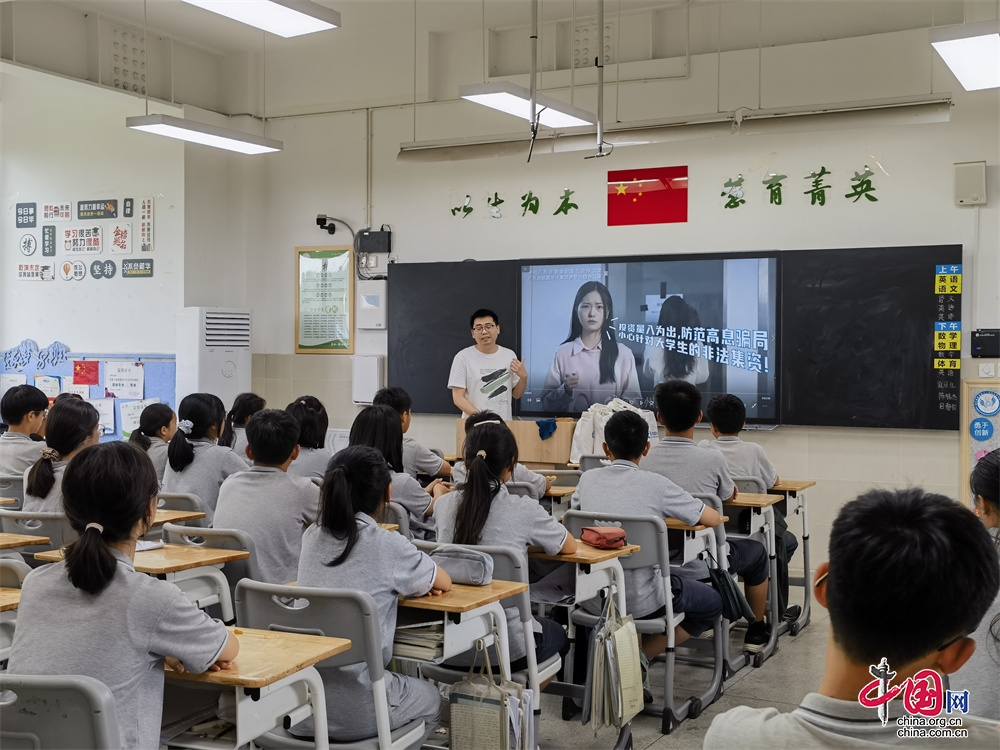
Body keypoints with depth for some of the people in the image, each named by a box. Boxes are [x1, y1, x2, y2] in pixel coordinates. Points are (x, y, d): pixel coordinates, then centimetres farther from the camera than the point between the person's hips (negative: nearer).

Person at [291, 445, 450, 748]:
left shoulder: (311, 538, 2)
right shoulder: (387, 546, -12)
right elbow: (444, 583, 8)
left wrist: (407, 581, 17)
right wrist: (414, 581, 27)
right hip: (354, 713, -5)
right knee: (430, 698, 28)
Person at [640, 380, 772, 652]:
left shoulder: (643, 459, -12)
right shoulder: (711, 459, -19)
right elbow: (729, 496, 3)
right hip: (701, 565, -4)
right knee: (756, 550, 26)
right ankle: (757, 631, 35)